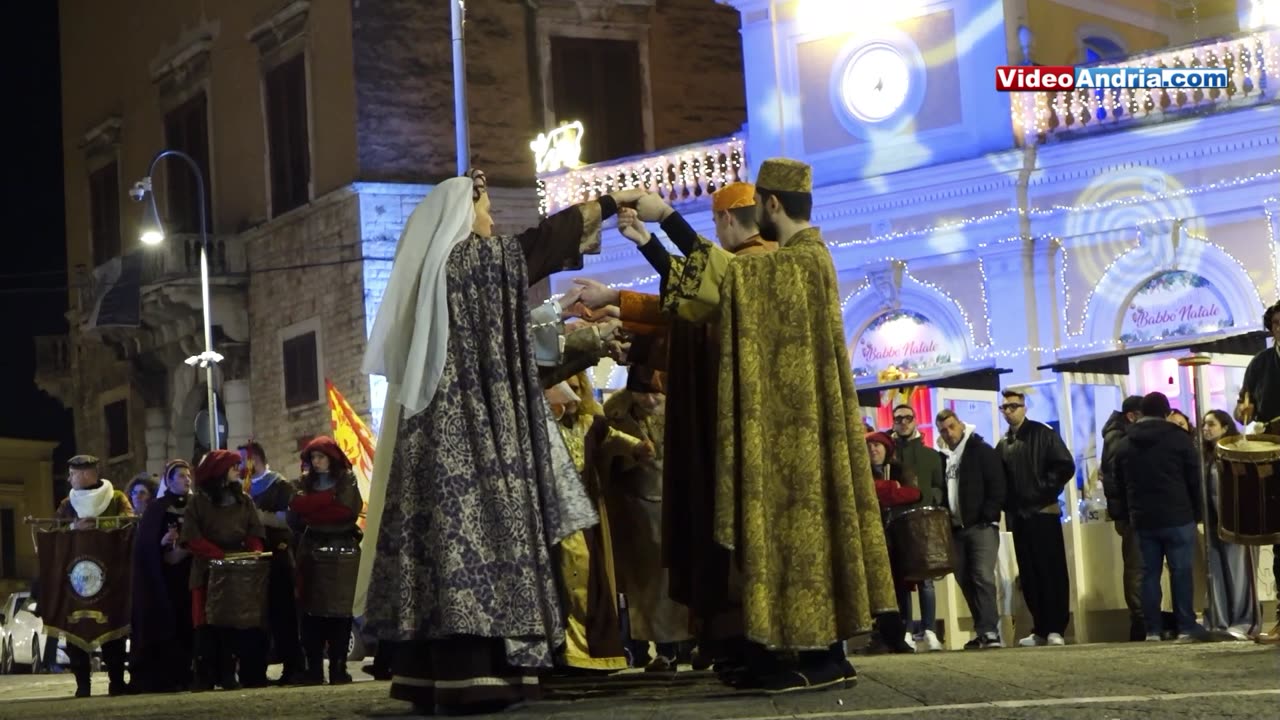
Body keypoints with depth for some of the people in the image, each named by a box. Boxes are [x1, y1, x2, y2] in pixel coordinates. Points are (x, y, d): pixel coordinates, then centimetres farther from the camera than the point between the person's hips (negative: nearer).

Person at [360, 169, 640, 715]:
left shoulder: (429, 269, 17)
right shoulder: (473, 256, -5)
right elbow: (542, 239, 0)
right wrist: (615, 200, 9)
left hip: (439, 425, 9)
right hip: (470, 427, -8)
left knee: (448, 531, 4)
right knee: (477, 528, -11)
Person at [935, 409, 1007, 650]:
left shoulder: (982, 451, -2)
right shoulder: (942, 457, 14)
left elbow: (997, 488, -8)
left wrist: (986, 518, -15)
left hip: (981, 526, -6)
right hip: (956, 529, 6)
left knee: (983, 577, -14)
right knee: (965, 580, 6)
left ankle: (990, 632, -17)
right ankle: (982, 631, 12)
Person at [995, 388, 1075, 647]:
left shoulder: (1042, 434, -1)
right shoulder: (1003, 445, 16)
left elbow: (1065, 466, -8)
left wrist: (1046, 491, -10)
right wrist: (1007, 504, 5)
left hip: (1043, 513, -6)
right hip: (1018, 517, 6)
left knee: (1052, 572, -6)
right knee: (1029, 577, 6)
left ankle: (1056, 628, -7)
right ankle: (1041, 629, 11)